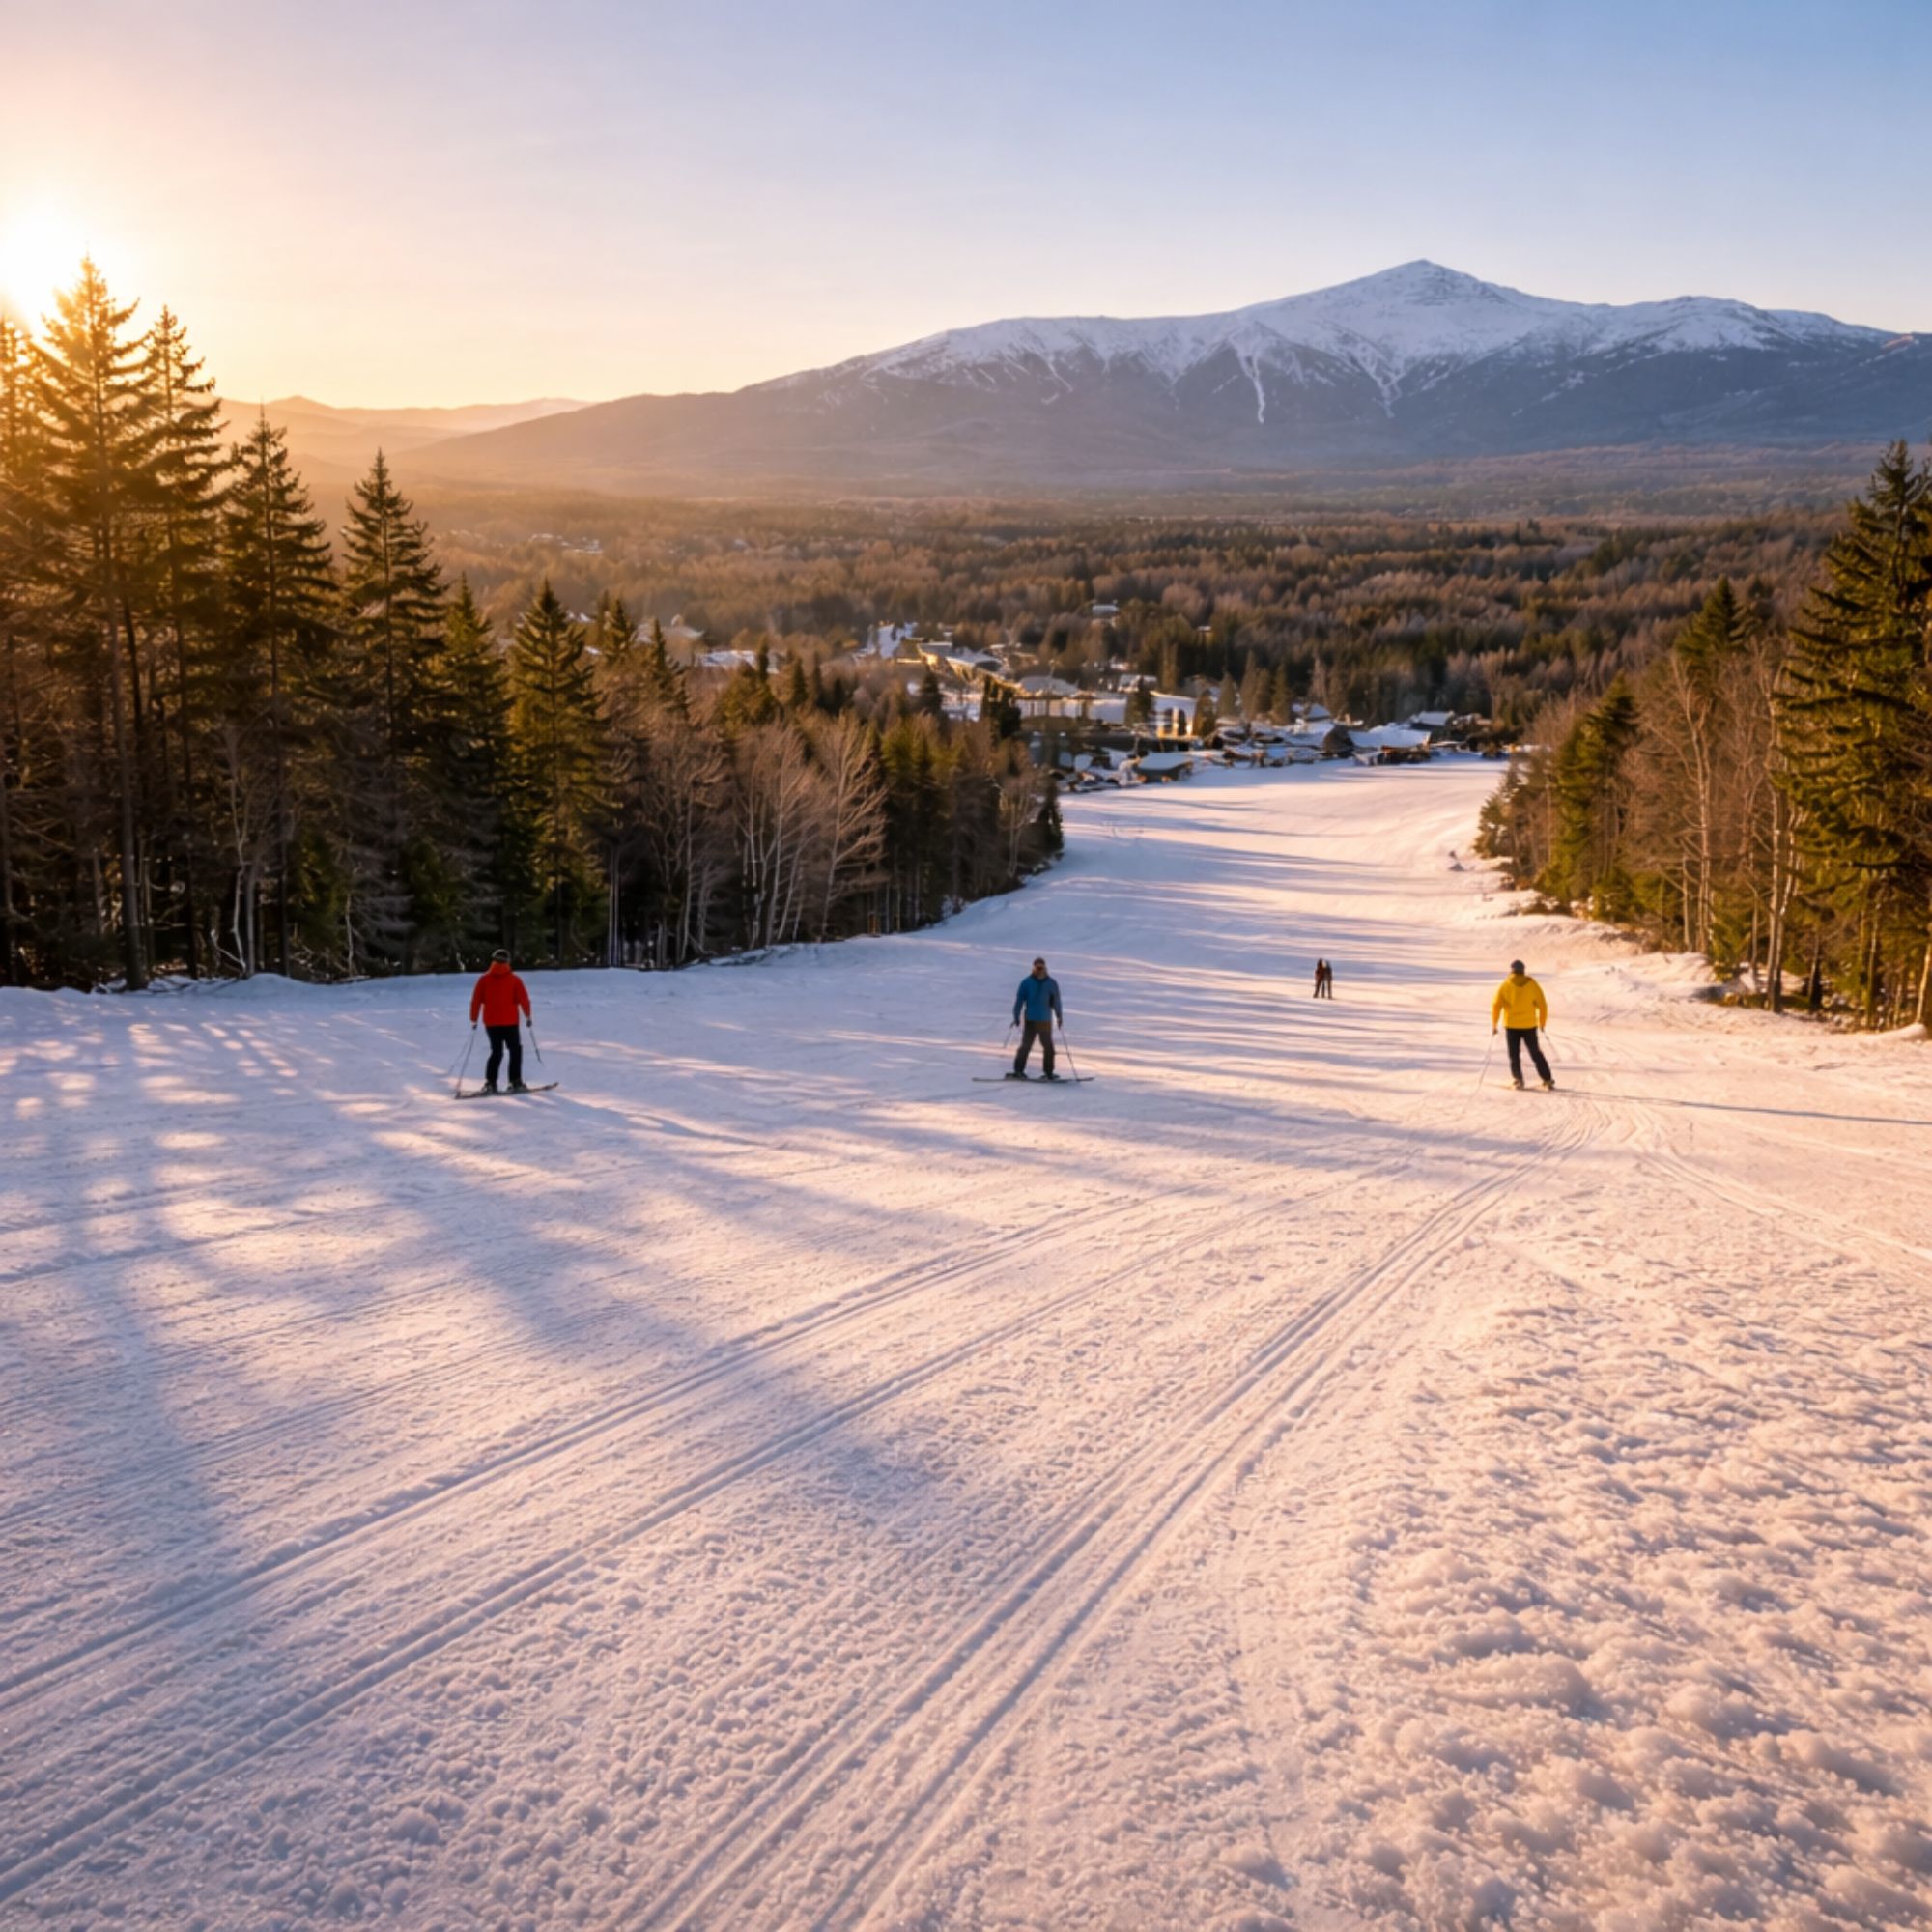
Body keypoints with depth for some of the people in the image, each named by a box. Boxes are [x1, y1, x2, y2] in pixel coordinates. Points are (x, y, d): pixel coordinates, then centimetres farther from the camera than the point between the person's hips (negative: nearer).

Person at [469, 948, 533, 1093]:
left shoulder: (484, 980, 2)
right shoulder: (514, 980, -4)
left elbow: (476, 1001, 1)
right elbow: (523, 999, -8)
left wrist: (474, 1019, 7)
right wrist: (527, 1015, 3)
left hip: (491, 1023, 3)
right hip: (510, 1022, -3)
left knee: (496, 1052, 12)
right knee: (515, 1051, 7)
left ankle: (490, 1082, 0)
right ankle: (515, 1082, -1)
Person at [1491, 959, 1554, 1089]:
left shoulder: (1505, 986, -2)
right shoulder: (1532, 985, 1)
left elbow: (1496, 1006, -7)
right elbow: (1542, 1005, 2)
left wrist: (1494, 1025, -1)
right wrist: (1542, 1023, 13)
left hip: (1512, 1026, -1)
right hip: (1529, 1025, 2)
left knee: (1514, 1054, 7)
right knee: (1536, 1053, 12)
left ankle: (1517, 1078, -7)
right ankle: (1547, 1079, 12)